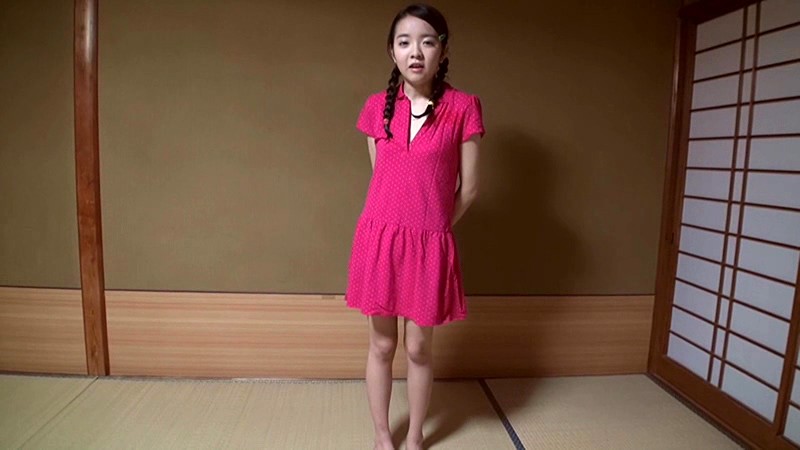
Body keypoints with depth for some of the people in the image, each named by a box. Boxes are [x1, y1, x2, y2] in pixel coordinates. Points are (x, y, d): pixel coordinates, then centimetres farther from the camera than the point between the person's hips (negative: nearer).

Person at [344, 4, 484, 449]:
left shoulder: (464, 107, -5)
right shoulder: (377, 106, 3)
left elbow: (468, 187, -1)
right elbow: (381, 178, 11)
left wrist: (432, 228, 6)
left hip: (432, 245, -2)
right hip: (379, 238, 2)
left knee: (419, 348, 12)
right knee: (382, 344, 13)